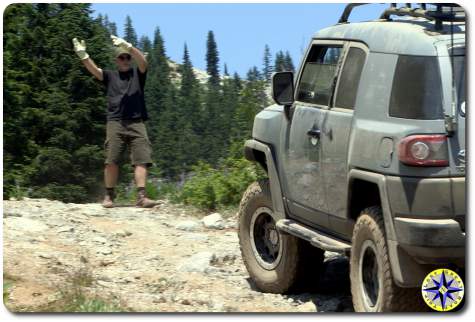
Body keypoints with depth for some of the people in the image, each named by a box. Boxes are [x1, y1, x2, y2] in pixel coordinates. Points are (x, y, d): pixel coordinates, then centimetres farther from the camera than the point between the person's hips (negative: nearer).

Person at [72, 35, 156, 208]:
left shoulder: (137, 74, 13)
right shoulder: (110, 76, 15)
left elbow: (143, 61, -8)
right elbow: (94, 69, -3)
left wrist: (127, 46, -25)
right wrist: (83, 56, -23)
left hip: (136, 123, 0)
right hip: (115, 123, 0)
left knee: (141, 160, -10)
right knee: (111, 160, -6)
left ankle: (141, 196, -14)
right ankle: (109, 195, 4)